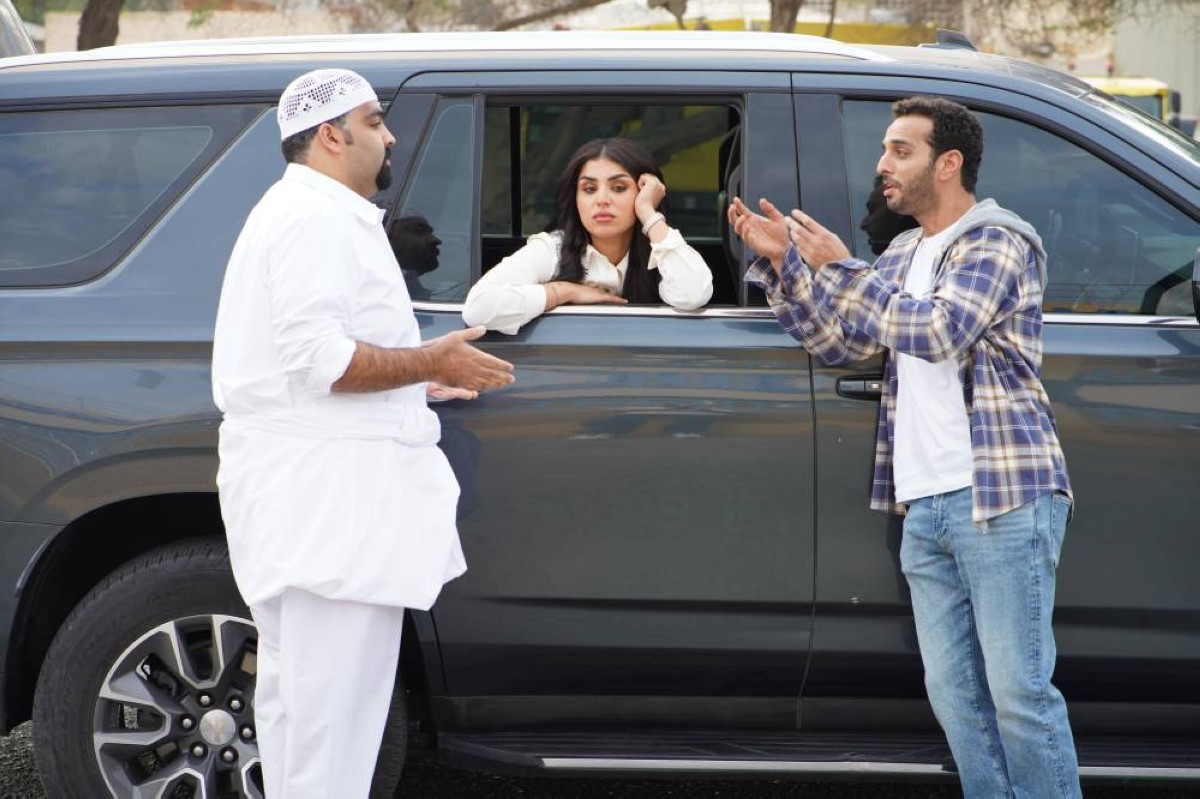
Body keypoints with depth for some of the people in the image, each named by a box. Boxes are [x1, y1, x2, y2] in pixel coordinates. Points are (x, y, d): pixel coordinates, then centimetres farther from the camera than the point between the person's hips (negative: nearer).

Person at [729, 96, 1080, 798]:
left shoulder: (998, 242, -5)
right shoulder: (904, 256, 21)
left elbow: (936, 330, -20)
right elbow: (837, 343, 20)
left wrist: (841, 269, -12)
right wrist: (782, 261, 8)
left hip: (1002, 499, -8)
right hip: (926, 506, 8)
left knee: (1020, 689, -8)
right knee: (955, 693, 8)